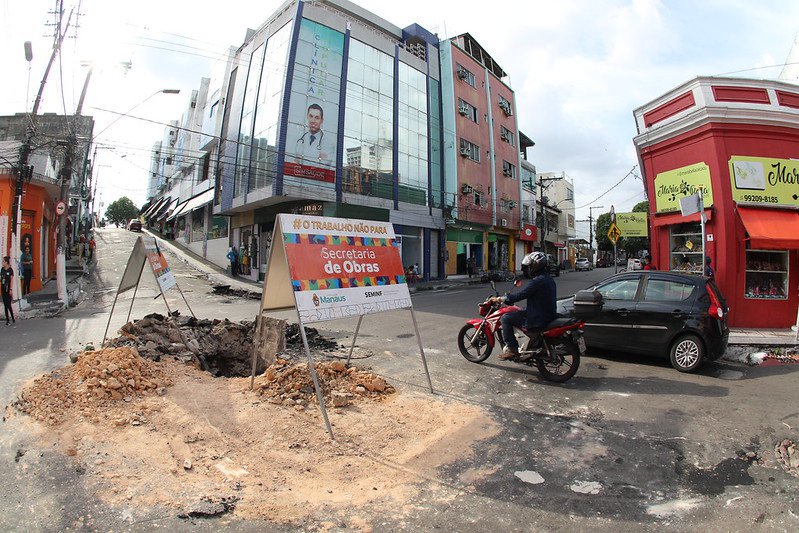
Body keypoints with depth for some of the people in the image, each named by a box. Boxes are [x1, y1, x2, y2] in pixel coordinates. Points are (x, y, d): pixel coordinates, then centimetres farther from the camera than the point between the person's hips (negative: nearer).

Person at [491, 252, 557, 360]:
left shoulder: (537, 281, -20)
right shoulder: (549, 279, 12)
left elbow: (519, 295, -20)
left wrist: (500, 299, -9)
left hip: (537, 320, -10)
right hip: (548, 317, 10)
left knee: (506, 318, -8)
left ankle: (511, 349, -8)